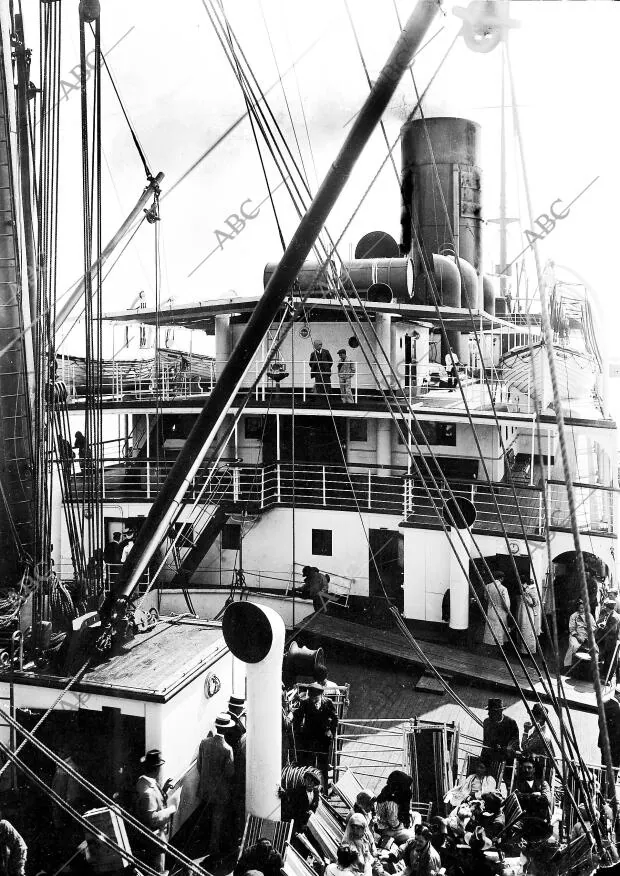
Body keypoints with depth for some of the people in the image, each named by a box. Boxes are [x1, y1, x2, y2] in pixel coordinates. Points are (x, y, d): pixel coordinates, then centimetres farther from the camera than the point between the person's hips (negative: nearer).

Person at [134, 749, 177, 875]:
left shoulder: (143, 781, -1)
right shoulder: (148, 791, -33)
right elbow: (152, 818, -33)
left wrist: (163, 790, 1)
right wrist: (170, 810, -23)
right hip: (155, 838, -10)